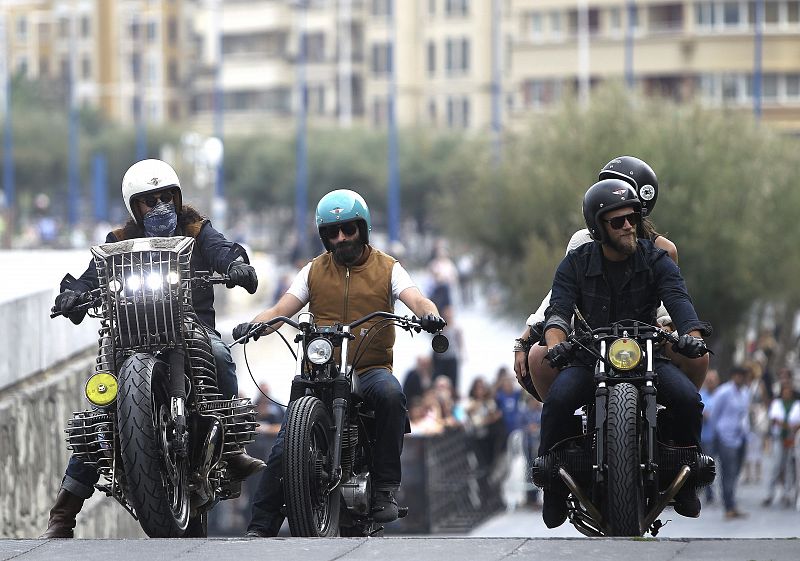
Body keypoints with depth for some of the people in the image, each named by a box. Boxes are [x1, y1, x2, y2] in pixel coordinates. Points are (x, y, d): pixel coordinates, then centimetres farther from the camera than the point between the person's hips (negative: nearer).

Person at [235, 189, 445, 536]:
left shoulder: (387, 269, 10)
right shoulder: (314, 271, 16)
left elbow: (416, 299, -6)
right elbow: (281, 310, 6)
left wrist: (429, 313, -31)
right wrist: (254, 324, -15)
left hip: (371, 369, -2)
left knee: (391, 394, -36)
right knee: (285, 445, -15)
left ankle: (385, 485, -26)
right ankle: (260, 527, -11)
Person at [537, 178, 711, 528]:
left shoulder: (656, 260, 1)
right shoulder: (576, 264, 2)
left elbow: (678, 301, -15)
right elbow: (559, 309, -11)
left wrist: (692, 335, -37)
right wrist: (555, 343, -35)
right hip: (589, 356, -1)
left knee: (688, 401, -26)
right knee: (558, 401, -30)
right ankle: (554, 489, -11)